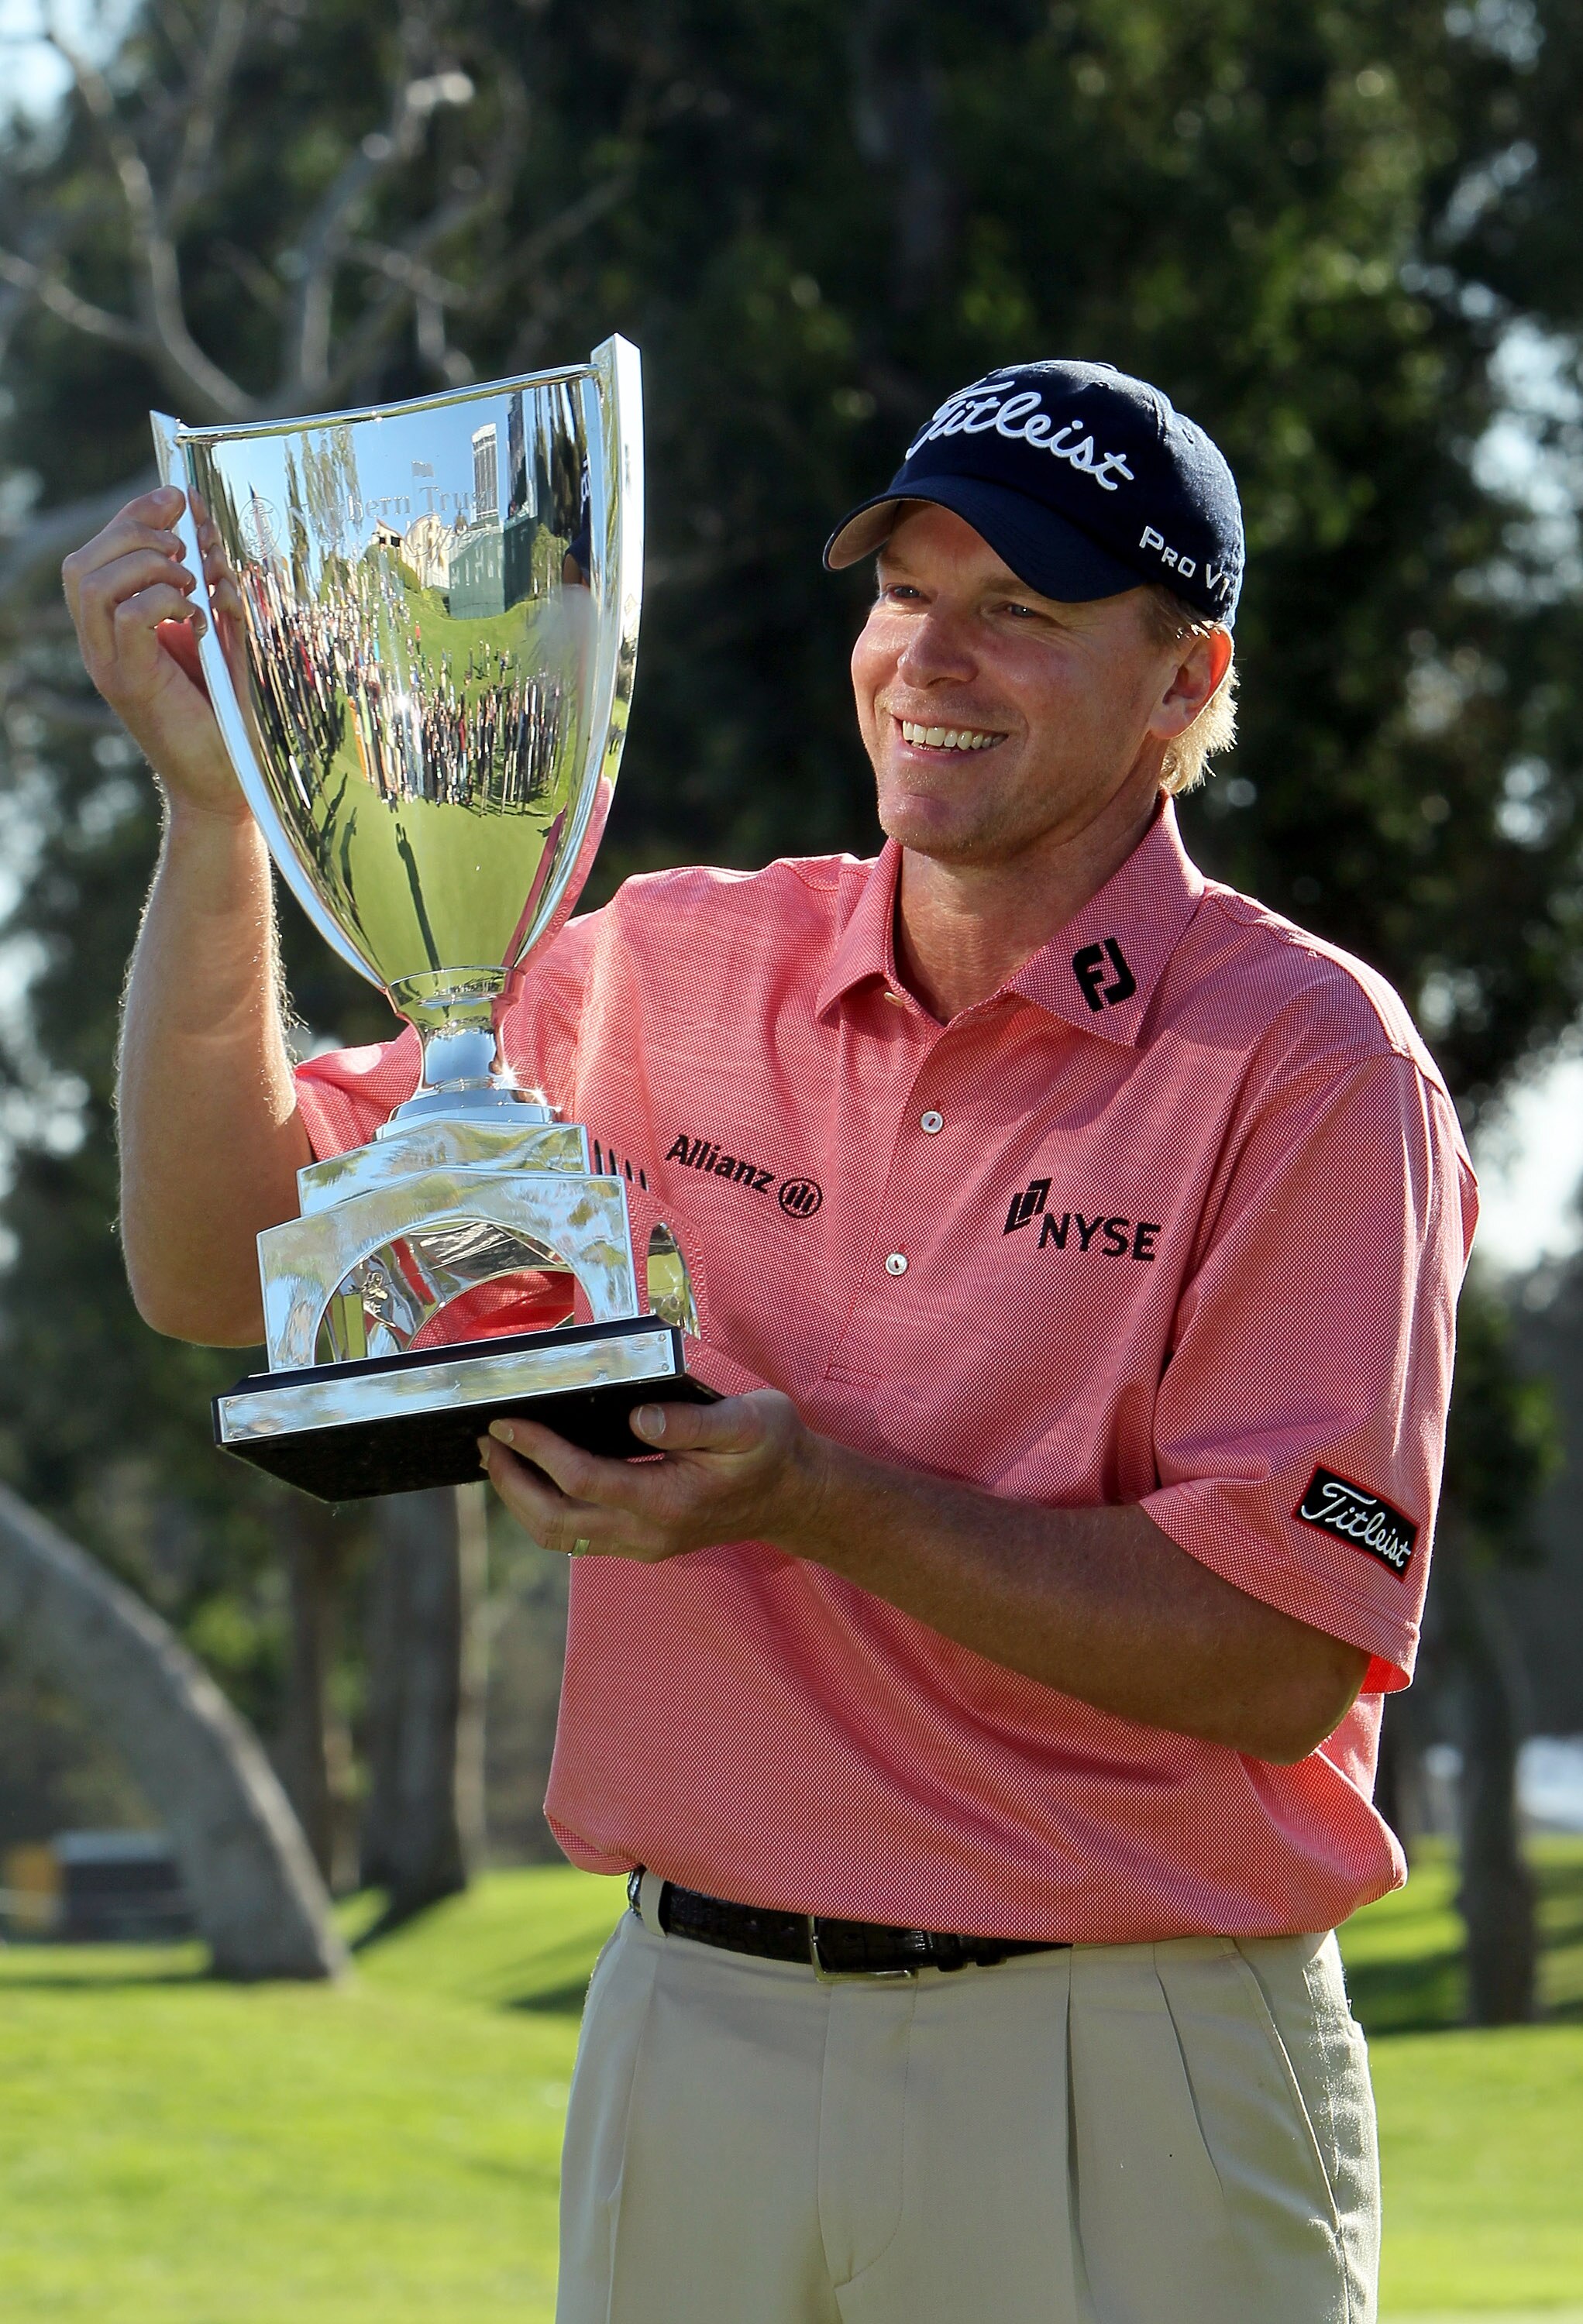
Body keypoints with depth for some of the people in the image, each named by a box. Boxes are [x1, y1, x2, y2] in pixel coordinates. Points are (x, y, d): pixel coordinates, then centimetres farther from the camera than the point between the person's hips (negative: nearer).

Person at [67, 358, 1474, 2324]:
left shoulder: (1307, 1068, -8)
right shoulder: (664, 970, 7)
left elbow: (1281, 1660, -14)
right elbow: (219, 1263, 4)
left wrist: (819, 1500, -23)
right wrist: (212, 801, -6)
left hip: (1128, 2098, -3)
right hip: (688, 2038, 4)